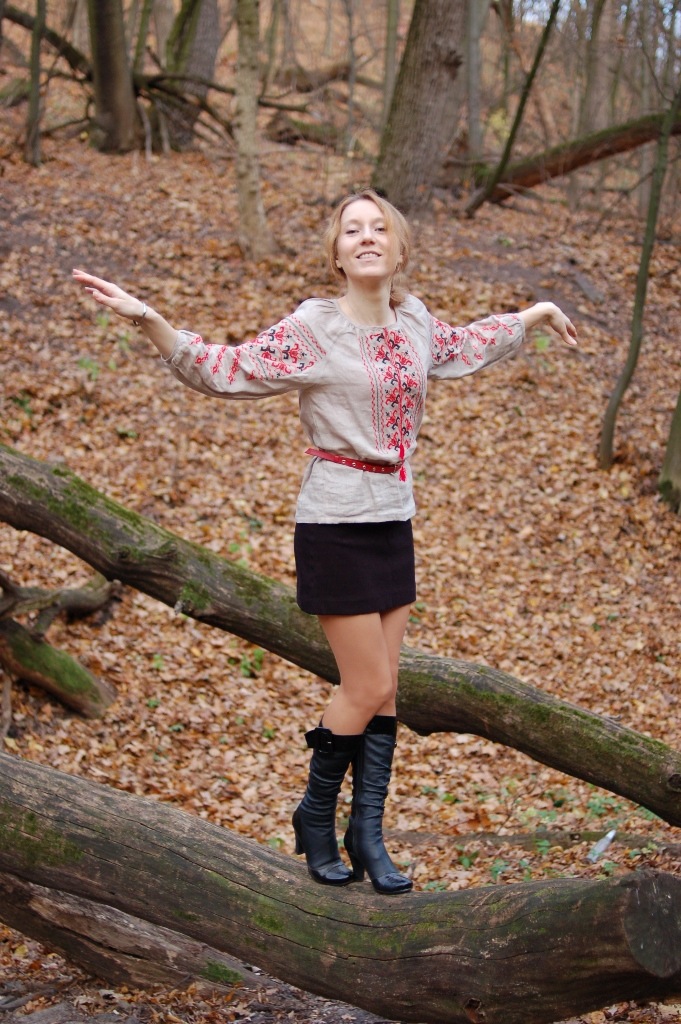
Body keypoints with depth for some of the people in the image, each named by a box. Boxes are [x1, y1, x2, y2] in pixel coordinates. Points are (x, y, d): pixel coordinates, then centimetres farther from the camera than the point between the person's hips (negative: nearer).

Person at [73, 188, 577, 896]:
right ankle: (316, 816, 17)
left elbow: (468, 346, 28)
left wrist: (535, 313, 36)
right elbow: (224, 370, -14)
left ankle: (367, 833, 17)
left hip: (393, 523, 6)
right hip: (336, 526, -6)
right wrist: (145, 319, -26)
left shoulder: (414, 324, 7)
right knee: (368, 690, -4)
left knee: (383, 691, 8)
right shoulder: (312, 328, -11)